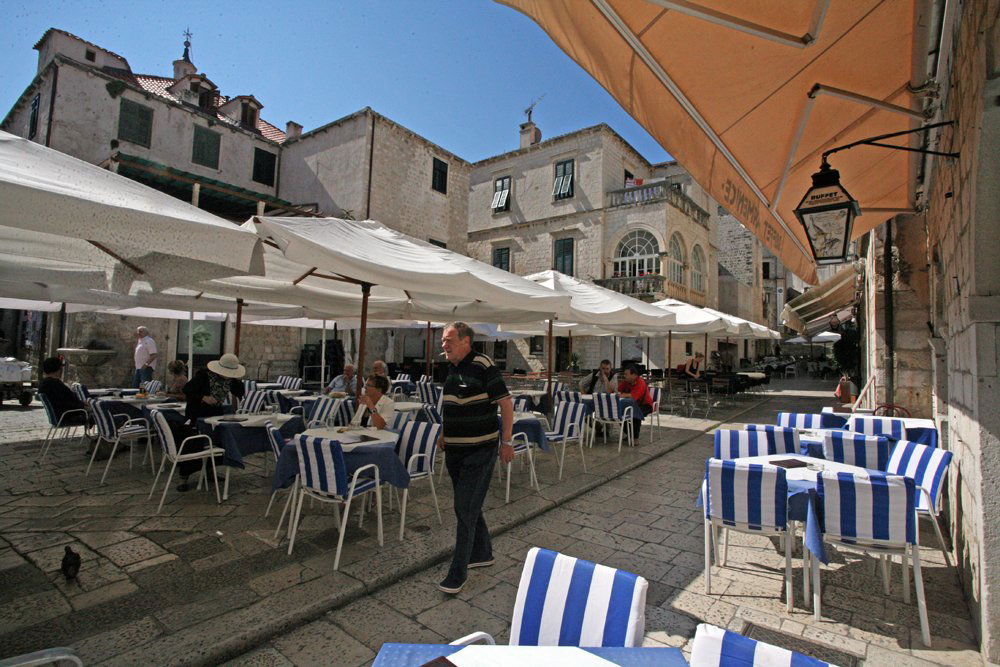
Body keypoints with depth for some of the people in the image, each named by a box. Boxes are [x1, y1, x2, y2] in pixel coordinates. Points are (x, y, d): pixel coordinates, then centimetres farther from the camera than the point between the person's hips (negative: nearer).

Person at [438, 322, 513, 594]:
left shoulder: (482, 365, -16)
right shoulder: (450, 368, 8)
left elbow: (506, 403, -14)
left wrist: (506, 441, -14)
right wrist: (444, 433, 19)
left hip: (479, 450, -8)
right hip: (454, 450, 8)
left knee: (465, 510, -3)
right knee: (469, 506, 19)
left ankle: (458, 572, 11)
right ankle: (483, 553, 37)